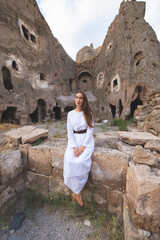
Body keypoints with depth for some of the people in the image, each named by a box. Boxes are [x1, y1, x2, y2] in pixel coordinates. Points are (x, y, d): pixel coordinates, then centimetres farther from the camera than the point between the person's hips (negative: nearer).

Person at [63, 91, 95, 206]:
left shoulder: (88, 113, 0)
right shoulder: (70, 114, 5)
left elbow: (90, 131, -5)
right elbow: (70, 132, 1)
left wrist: (83, 146, -14)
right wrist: (74, 146, -12)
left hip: (86, 140, -1)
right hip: (74, 140, 2)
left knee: (81, 161, -24)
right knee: (69, 160, -21)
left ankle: (76, 190, 6)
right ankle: (77, 191, 4)